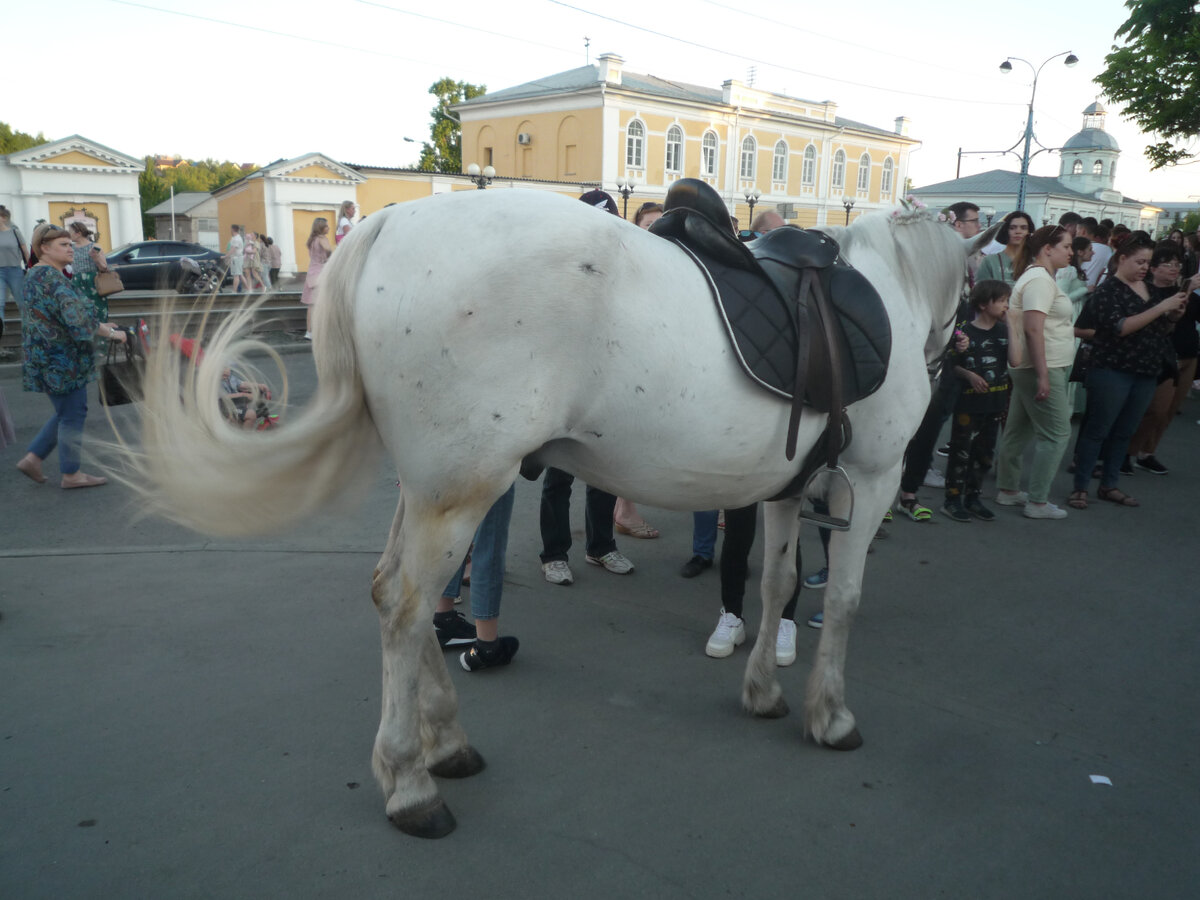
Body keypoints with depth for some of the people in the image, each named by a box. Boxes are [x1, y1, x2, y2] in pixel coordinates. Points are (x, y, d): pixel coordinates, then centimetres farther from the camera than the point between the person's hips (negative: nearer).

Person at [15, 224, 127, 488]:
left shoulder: (35, 275, 16)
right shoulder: (52, 278, -18)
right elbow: (78, 320, -27)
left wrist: (101, 326, 19)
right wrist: (111, 333, -17)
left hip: (47, 358, 10)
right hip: (61, 361, -10)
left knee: (67, 413, 18)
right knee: (72, 415, 0)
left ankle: (32, 459, 20)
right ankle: (71, 474, 9)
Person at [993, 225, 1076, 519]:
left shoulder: (1039, 276, 16)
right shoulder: (1040, 279, -16)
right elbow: (1033, 329, -24)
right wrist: (1043, 376, -25)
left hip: (1037, 368, 10)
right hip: (1042, 367, -10)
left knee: (1019, 431, 15)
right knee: (1056, 433, -4)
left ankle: (1007, 490, 24)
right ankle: (1038, 502, 1)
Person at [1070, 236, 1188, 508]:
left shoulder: (1150, 287, 13)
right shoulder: (1109, 289, -8)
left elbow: (1160, 328, 20)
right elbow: (1120, 327, -21)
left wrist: (1174, 316, -1)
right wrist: (1161, 307, -23)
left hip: (1146, 373, 7)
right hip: (1113, 371, -6)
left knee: (1124, 433, 11)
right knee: (1097, 430, -2)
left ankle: (1109, 485, 21)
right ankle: (1080, 487, 5)